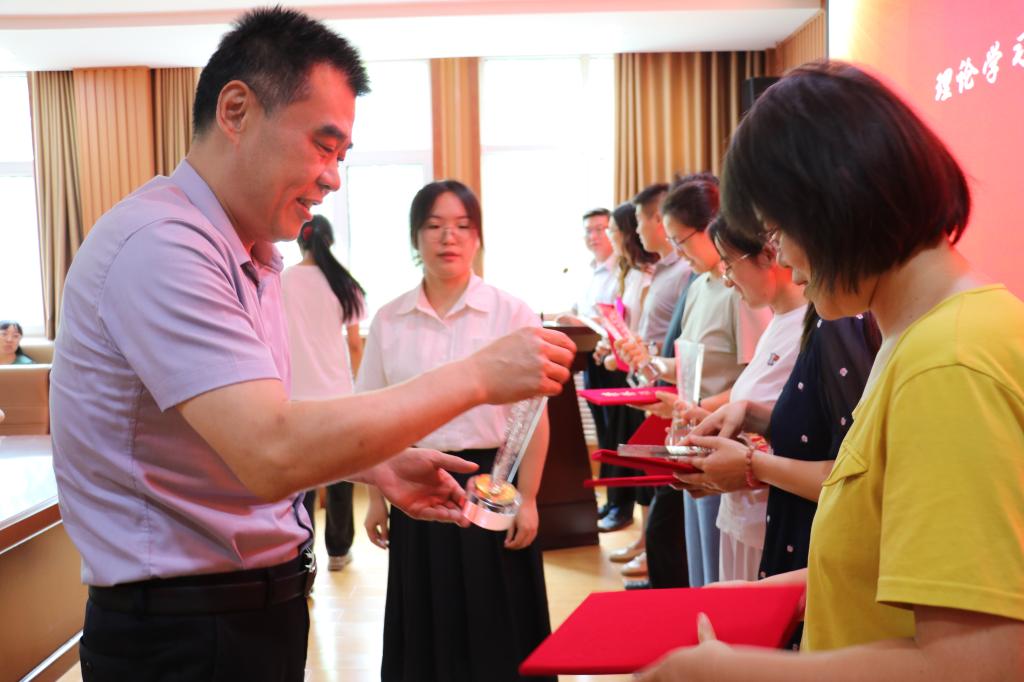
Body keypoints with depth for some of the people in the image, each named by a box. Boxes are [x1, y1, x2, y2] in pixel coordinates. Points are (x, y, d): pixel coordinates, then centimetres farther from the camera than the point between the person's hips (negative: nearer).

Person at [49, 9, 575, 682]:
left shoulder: (253, 260, 9)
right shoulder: (159, 244, -22)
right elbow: (273, 454, -32)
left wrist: (378, 465, 3)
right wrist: (475, 375, -26)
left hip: (261, 608, 9)